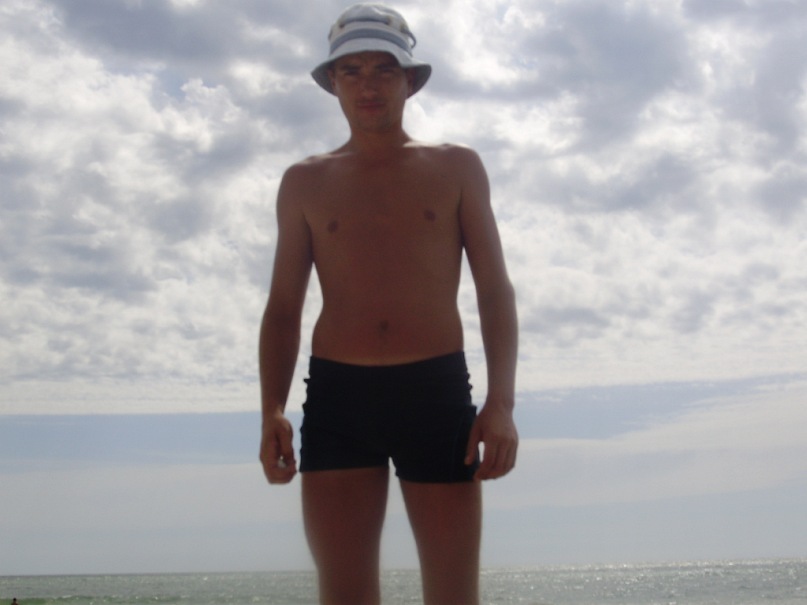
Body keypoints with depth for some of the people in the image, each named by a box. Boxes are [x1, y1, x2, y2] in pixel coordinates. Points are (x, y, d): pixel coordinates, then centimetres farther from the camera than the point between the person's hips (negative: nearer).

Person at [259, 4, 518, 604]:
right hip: (337, 395, 1)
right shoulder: (305, 183, 14)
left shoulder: (457, 168, 11)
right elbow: (283, 307, 13)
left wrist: (502, 402, -7)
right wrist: (272, 411, -3)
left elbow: (496, 290, 7)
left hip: (437, 390, -1)